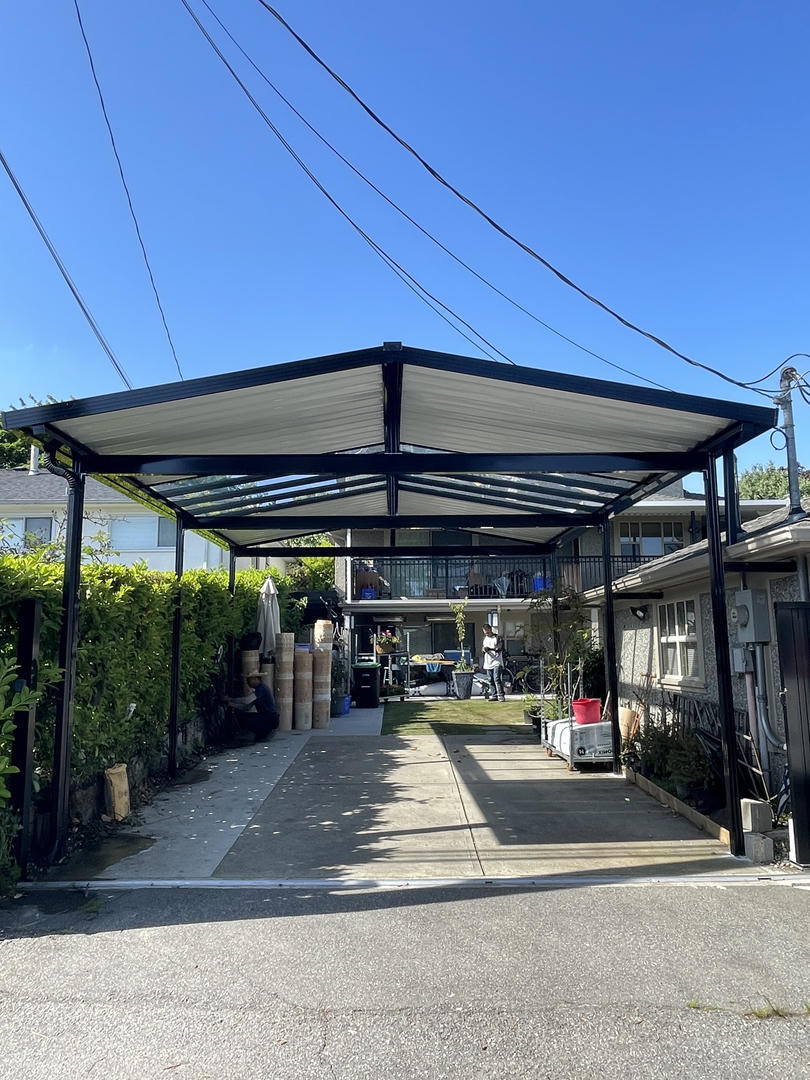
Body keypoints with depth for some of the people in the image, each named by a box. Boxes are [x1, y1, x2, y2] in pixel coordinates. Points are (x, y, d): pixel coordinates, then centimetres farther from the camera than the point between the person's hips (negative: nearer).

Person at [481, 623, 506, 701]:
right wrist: (484, 649, -3)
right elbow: (483, 647, 22)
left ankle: (501, 695, -13)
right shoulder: (485, 638, 16)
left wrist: (490, 649, -24)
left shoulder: (498, 637, -2)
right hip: (488, 663, 6)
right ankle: (493, 695, 12)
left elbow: (500, 648, -11)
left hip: (497, 662, -6)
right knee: (491, 680, 6)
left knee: (497, 679, -15)